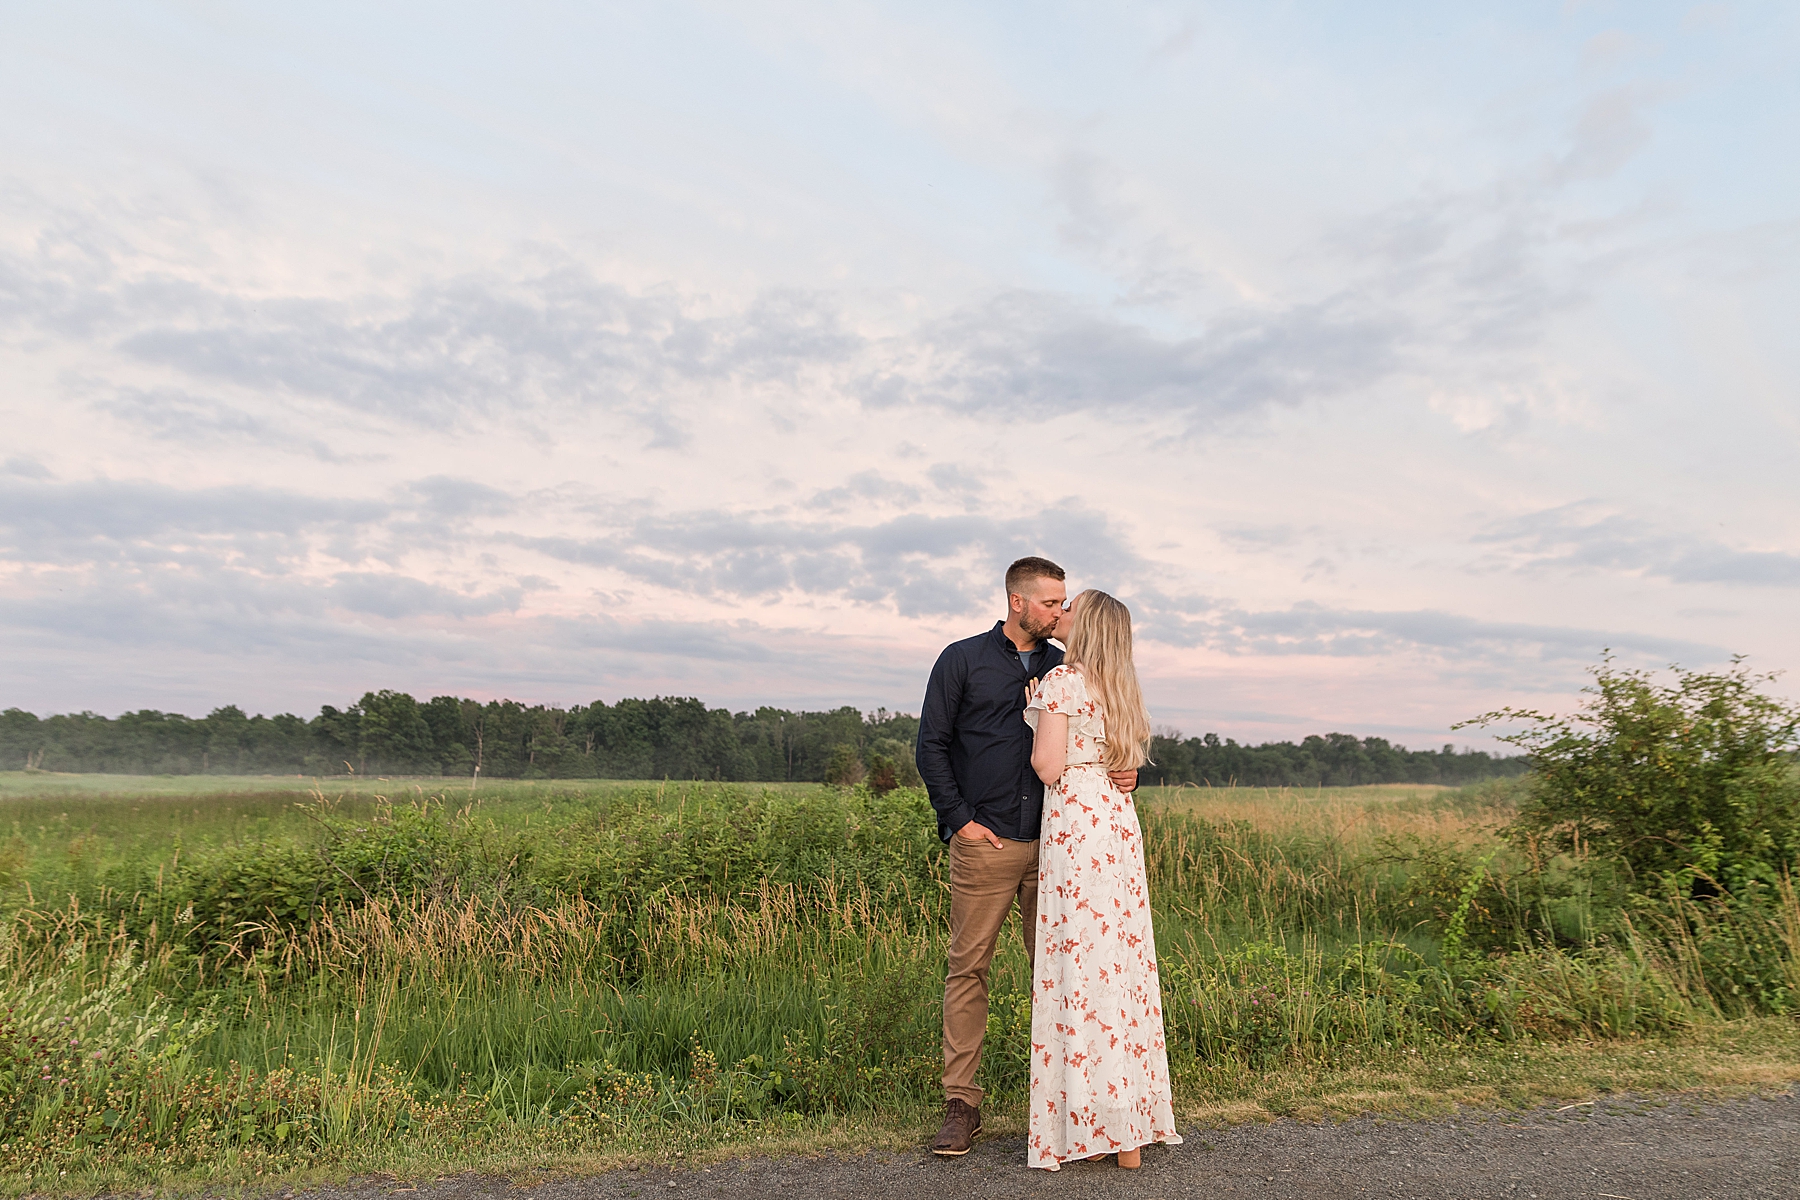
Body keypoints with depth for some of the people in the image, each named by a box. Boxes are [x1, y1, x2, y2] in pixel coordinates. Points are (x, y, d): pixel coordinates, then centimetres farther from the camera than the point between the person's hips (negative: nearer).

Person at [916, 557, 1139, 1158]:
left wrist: (1124, 774, -1)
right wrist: (959, 818, -5)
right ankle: (962, 1104, 9)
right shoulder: (963, 660, 5)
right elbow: (932, 746, 3)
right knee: (968, 968, 0)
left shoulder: (1064, 669, 15)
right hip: (985, 842, -3)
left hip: (1053, 843, 3)